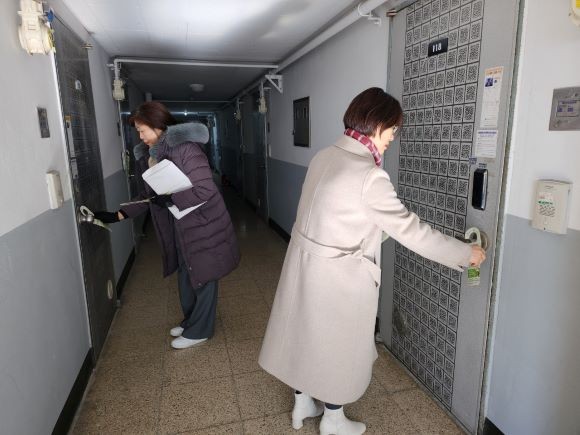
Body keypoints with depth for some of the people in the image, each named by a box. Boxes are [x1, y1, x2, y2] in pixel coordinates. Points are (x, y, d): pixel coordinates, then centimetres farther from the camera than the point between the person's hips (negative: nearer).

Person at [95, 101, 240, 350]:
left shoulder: (185, 148, -21)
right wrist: (117, 216, 8)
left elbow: (205, 190, -24)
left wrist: (170, 200, -23)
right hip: (179, 227, 9)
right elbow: (151, 197, 12)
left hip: (202, 225, -9)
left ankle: (199, 331, 24)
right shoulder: (154, 154, 7)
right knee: (186, 277, 21)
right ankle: (191, 320, 41)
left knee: (203, 278, 7)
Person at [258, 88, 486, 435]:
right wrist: (466, 254, -8)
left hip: (305, 261, 8)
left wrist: (370, 226, 20)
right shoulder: (369, 175, -24)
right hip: (337, 275, -8)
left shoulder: (324, 157, 1)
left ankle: (303, 404, 46)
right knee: (338, 342, 15)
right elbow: (411, 230, -19)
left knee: (309, 331, 23)